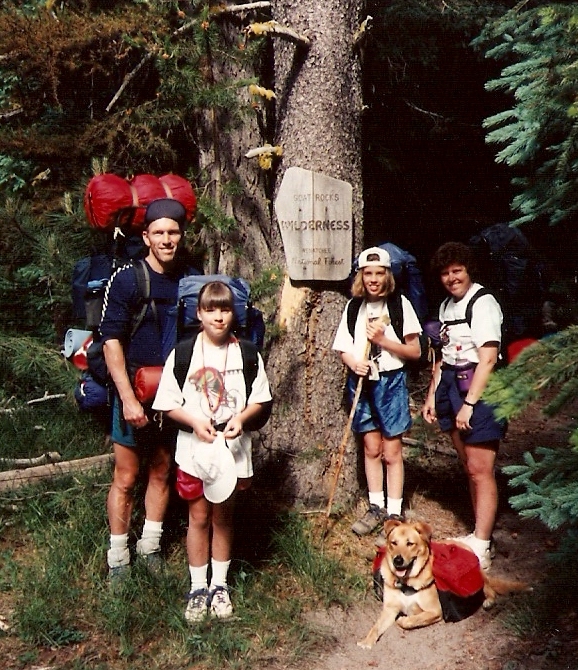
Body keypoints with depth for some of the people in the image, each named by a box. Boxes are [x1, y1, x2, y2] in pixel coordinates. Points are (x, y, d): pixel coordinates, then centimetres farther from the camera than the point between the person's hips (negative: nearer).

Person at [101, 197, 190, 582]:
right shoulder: (126, 280, -10)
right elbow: (111, 340, -13)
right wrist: (128, 397, -19)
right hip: (134, 392, -4)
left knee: (162, 471, 14)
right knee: (126, 478, 3)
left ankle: (150, 546, 29)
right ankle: (118, 559, 16)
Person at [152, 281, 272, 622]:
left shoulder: (246, 353, -3)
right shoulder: (183, 353, -5)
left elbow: (260, 400, 2)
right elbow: (168, 403, -3)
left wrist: (241, 417, -17)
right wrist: (194, 421, -18)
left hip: (232, 448, 1)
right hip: (194, 447, -1)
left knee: (223, 517, 14)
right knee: (199, 517, 9)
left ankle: (220, 585, 28)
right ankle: (198, 588, 23)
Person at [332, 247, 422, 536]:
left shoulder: (400, 304, -5)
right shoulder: (353, 306, 6)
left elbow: (415, 351, -4)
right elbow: (344, 350, 9)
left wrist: (383, 340, -16)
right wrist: (353, 363, -13)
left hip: (391, 381, -3)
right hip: (362, 382, 3)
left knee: (392, 451, 2)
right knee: (371, 449, 12)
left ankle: (394, 512, 12)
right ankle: (376, 507, 25)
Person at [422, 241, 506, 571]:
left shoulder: (483, 302, -11)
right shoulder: (447, 306, 16)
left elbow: (487, 359, -18)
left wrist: (469, 403, -20)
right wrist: (432, 396, 17)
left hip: (479, 389, -8)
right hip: (451, 385, 8)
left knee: (480, 469, -5)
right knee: (469, 466, 12)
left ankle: (481, 548, 1)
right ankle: (481, 535, 21)